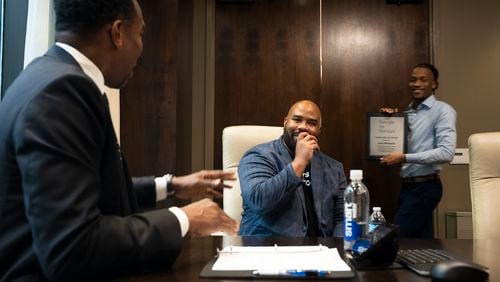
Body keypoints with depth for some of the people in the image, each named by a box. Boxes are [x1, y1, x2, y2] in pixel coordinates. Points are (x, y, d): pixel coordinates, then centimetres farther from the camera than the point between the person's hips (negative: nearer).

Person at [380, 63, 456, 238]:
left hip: (425, 187, -7)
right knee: (421, 240, 13)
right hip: (407, 185, 7)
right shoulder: (407, 112, 13)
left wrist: (404, 158, -23)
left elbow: (446, 153, -21)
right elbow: (399, 145, 17)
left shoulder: (443, 111, -10)